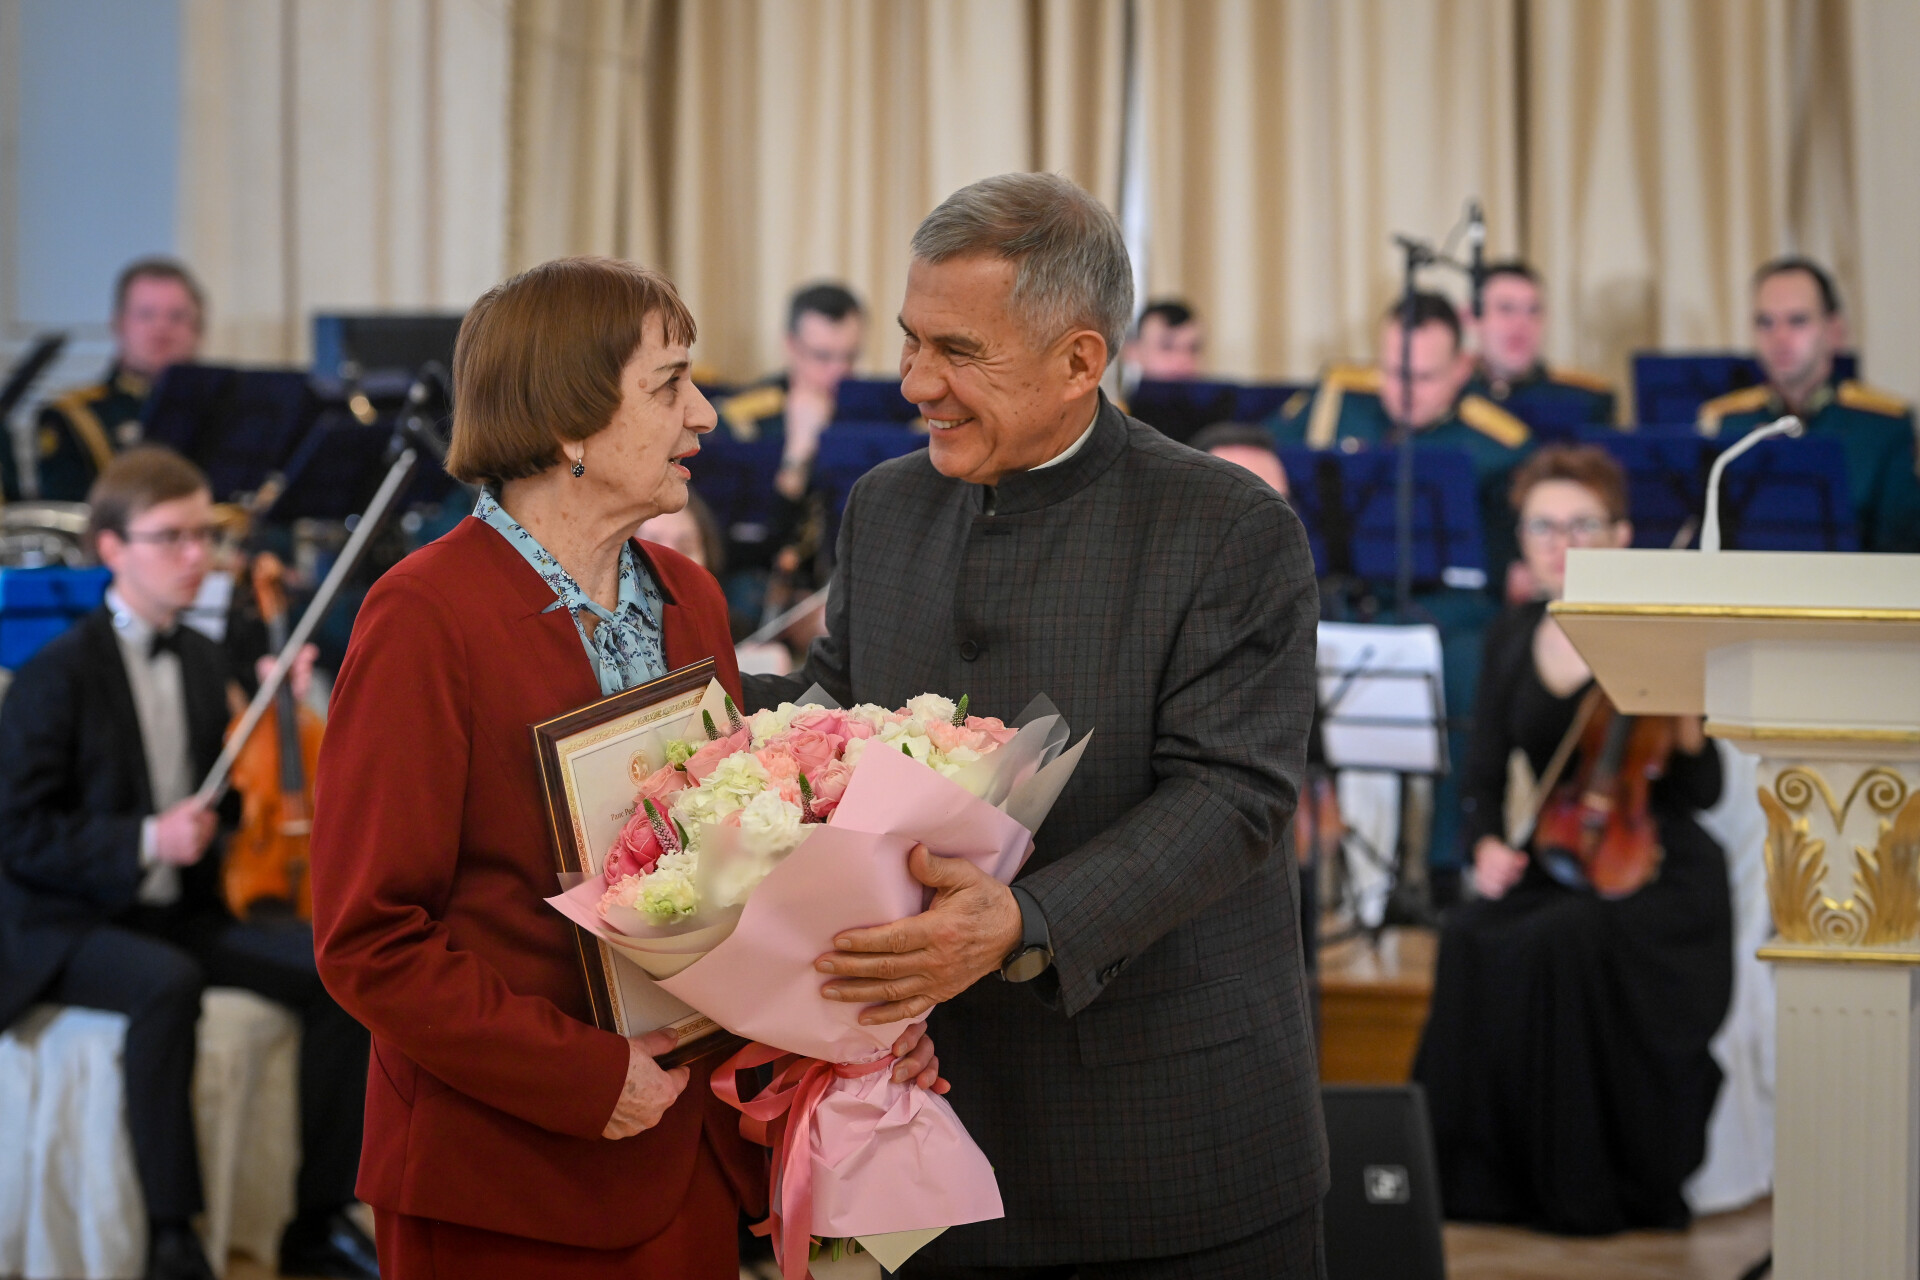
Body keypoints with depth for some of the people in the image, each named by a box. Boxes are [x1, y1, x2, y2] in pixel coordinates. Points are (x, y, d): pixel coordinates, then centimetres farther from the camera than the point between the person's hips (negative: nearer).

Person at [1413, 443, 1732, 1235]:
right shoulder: (1512, 640, 9)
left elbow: (1702, 793, -5)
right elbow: (1485, 779, 13)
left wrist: (1684, 718, -24)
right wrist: (1488, 842, -8)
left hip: (1654, 872, -4)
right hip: (1550, 865, 4)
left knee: (1562, 942, -33)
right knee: (1471, 941, -27)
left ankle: (1589, 1187, -20)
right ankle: (1485, 1175, -16)